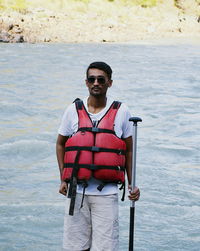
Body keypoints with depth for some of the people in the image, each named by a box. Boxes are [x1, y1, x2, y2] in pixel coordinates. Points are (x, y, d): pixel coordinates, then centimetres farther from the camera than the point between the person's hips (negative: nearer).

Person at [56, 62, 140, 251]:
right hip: (77, 191, 2)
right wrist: (63, 180, 8)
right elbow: (60, 144, 16)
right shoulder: (73, 110, 5)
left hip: (106, 192, -1)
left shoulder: (121, 112, 2)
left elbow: (129, 150, 9)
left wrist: (132, 184, 3)